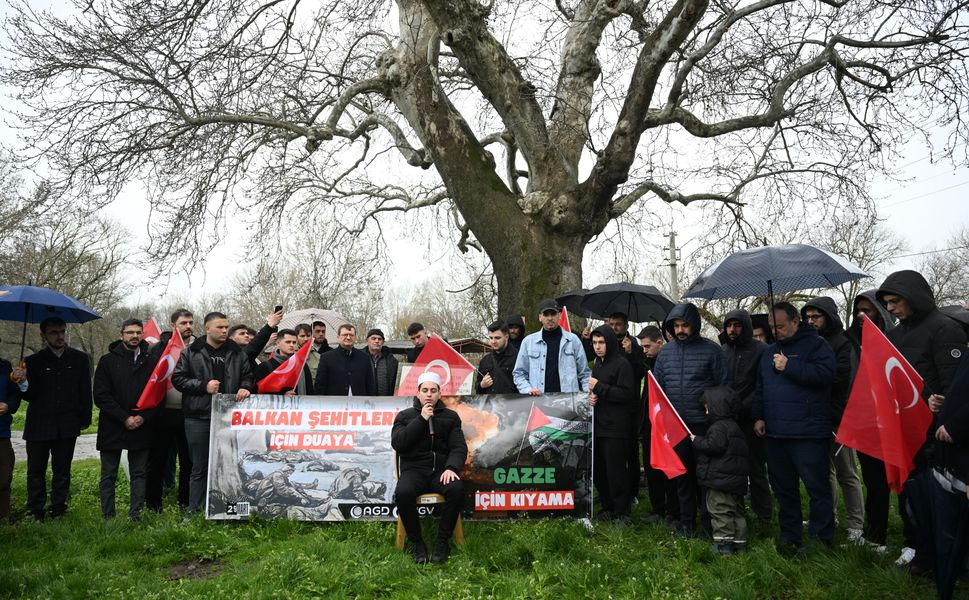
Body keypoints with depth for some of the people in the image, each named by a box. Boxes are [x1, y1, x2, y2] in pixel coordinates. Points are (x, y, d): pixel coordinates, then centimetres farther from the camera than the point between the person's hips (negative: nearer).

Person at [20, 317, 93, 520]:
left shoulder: (80, 359, 6)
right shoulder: (33, 361, 4)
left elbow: (86, 391, 8)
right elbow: (27, 395, 2)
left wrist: (85, 419, 5)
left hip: (67, 426, 0)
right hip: (38, 425, 0)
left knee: (62, 471, 8)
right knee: (36, 471, 6)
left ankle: (58, 511, 18)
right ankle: (35, 514, 16)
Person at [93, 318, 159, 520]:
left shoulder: (151, 361, 4)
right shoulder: (108, 361, 1)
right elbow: (101, 396, -6)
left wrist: (143, 417, -11)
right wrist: (124, 418, -13)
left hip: (141, 428, 1)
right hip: (112, 428, -1)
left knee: (139, 474, 6)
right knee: (108, 476, 7)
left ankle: (135, 515, 12)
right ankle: (108, 517, 14)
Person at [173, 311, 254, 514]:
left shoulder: (237, 353, 8)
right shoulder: (191, 352, 3)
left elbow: (248, 376, 13)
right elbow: (178, 379, 0)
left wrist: (245, 388, -8)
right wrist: (204, 386, -11)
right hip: (199, 418, -2)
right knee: (200, 468, 7)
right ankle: (194, 511, 17)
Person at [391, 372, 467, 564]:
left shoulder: (450, 416, 13)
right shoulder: (405, 416, 11)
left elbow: (459, 447, 3)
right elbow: (397, 444, -4)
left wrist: (451, 467, -18)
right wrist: (421, 420, -9)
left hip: (441, 470, 1)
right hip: (414, 470, -1)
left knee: (457, 489, -31)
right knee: (403, 492, -34)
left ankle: (443, 541, -13)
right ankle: (416, 541, -12)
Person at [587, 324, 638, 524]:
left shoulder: (622, 364, -9)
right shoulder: (597, 364, 17)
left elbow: (627, 394, -17)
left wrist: (599, 387, -17)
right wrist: (591, 397, 7)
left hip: (616, 427, -8)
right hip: (598, 425, 8)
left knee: (616, 470, -5)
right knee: (598, 470, 11)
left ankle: (623, 512, 7)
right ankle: (608, 507, 24)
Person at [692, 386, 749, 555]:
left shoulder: (718, 427, -15)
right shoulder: (734, 426, 17)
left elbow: (714, 446, -27)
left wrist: (697, 441, -13)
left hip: (720, 478, -10)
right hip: (737, 479, 10)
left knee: (720, 511, -4)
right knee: (736, 512, 15)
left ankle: (723, 545, -3)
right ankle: (739, 543, 21)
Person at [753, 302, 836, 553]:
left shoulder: (815, 345, -3)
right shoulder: (770, 351, 17)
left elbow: (824, 374, -20)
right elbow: (761, 388, 21)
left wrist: (789, 367, -17)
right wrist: (759, 416, 11)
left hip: (808, 433, -7)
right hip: (775, 433, 7)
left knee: (818, 487, 0)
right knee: (783, 488, 13)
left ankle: (822, 539, 12)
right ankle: (790, 537, 24)